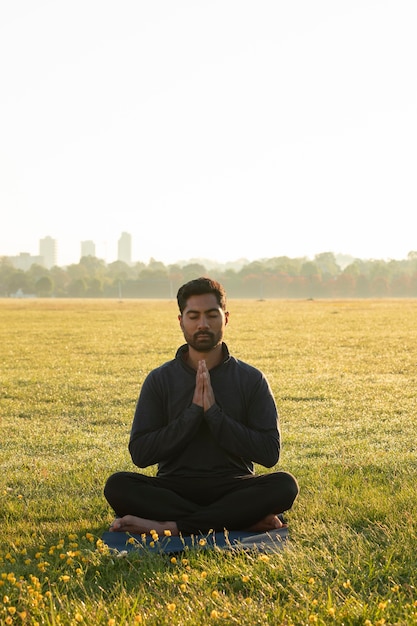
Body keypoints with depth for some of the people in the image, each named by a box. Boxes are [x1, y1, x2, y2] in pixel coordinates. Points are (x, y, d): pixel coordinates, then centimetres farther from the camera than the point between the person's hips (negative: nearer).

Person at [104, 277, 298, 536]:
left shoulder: (251, 379, 4)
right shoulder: (160, 380, 5)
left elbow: (270, 452, -5)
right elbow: (140, 453, -4)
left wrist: (214, 413, -14)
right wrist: (193, 412, -13)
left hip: (233, 489, 0)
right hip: (174, 490, 1)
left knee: (285, 485, -30)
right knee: (118, 485, -28)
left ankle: (170, 526, -32)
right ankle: (246, 519, -28)